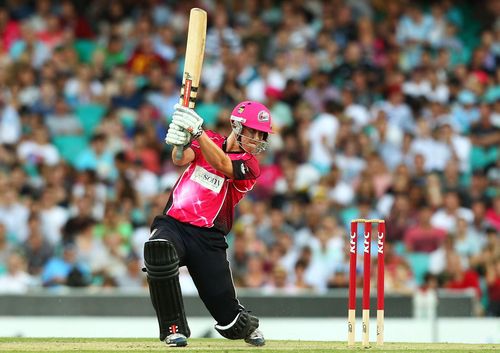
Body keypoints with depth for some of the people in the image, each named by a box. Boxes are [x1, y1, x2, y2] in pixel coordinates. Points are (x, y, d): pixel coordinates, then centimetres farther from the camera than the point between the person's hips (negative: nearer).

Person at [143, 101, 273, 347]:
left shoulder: (250, 165, 1)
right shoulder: (210, 141, 11)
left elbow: (221, 165, -20)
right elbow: (181, 160, -7)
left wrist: (197, 131, -32)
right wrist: (180, 141, -29)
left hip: (208, 238, -1)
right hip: (172, 224, 1)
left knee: (232, 323, -2)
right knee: (158, 249, -38)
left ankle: (247, 326, 40)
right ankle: (173, 328, -24)